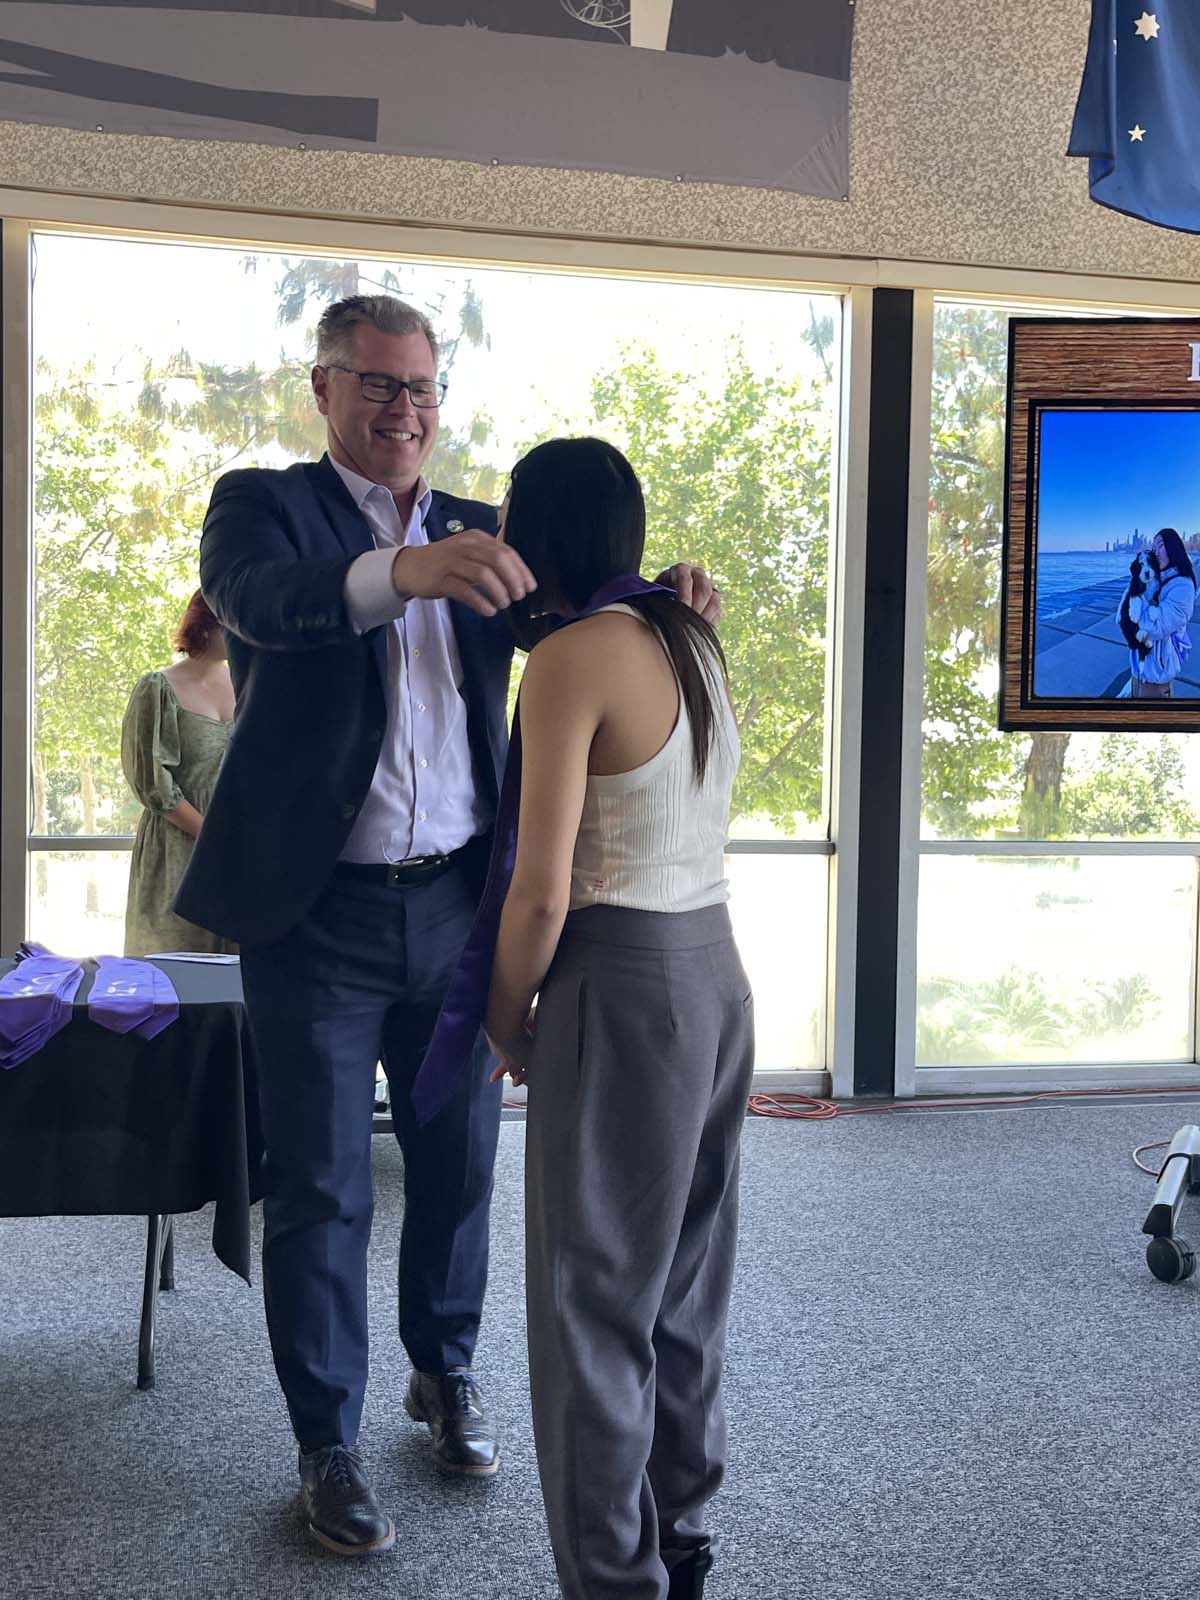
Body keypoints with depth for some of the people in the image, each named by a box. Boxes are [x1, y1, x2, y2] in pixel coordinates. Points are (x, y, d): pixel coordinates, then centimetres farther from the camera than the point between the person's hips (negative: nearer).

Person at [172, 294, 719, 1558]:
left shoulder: (476, 531, 10)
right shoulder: (264, 504, -4)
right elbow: (257, 599, -26)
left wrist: (656, 597, -22)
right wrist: (404, 571, -46)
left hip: (457, 902, 4)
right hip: (318, 914, -4)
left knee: (458, 1159, 16)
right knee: (320, 1189, 6)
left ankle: (445, 1371, 39)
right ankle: (327, 1443, 23)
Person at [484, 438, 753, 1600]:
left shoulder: (570, 660, -16)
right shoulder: (691, 638, 8)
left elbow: (541, 893, -17)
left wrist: (504, 1021, -3)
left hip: (623, 989, -8)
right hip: (716, 971, 9)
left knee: (592, 1292, 5)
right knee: (685, 1276, 19)